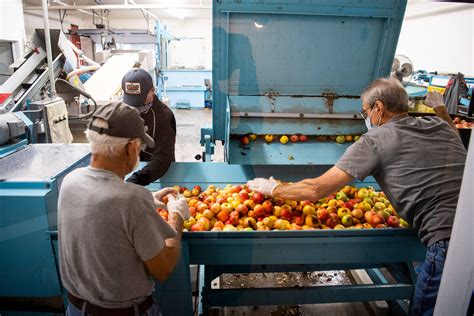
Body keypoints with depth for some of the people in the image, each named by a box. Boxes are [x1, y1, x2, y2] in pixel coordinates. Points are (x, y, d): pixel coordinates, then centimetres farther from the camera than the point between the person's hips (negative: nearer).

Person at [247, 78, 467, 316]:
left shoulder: (375, 140, -7)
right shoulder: (440, 125, 13)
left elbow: (316, 190, -9)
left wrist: (273, 189, 6)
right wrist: (440, 108, 45)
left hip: (446, 243, -7)